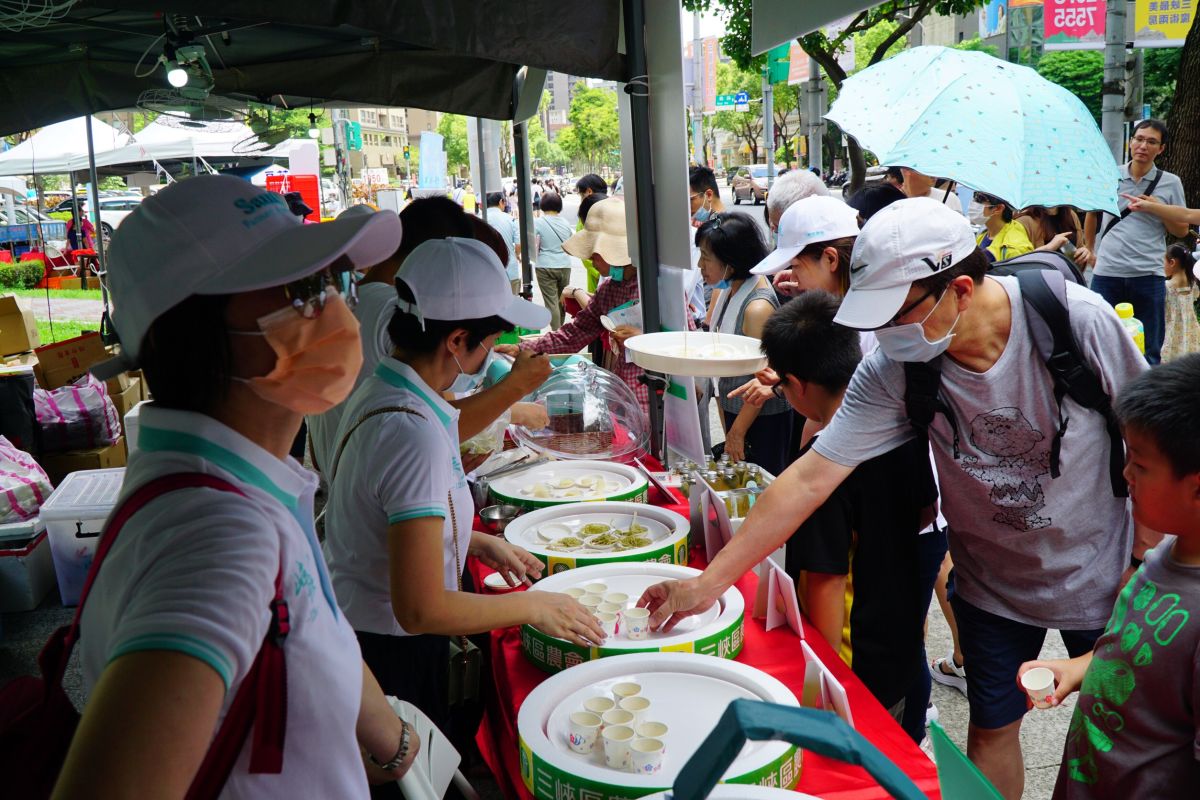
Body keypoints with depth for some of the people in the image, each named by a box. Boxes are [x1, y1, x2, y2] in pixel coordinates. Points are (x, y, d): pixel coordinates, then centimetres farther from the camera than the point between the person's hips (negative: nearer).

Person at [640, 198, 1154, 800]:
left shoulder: (1076, 318, -27)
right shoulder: (893, 370, -23)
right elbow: (810, 478, -24)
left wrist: (1145, 564, -7)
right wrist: (709, 581, -25)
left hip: (1098, 571, 0)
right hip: (993, 581, 1)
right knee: (991, 725, 12)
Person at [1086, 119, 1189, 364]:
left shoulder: (1170, 182, 5)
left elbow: (1182, 230, 8)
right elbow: (1091, 214, 21)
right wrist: (1090, 251, 20)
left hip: (1148, 274, 0)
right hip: (1106, 272, 1)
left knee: (1148, 349, 5)